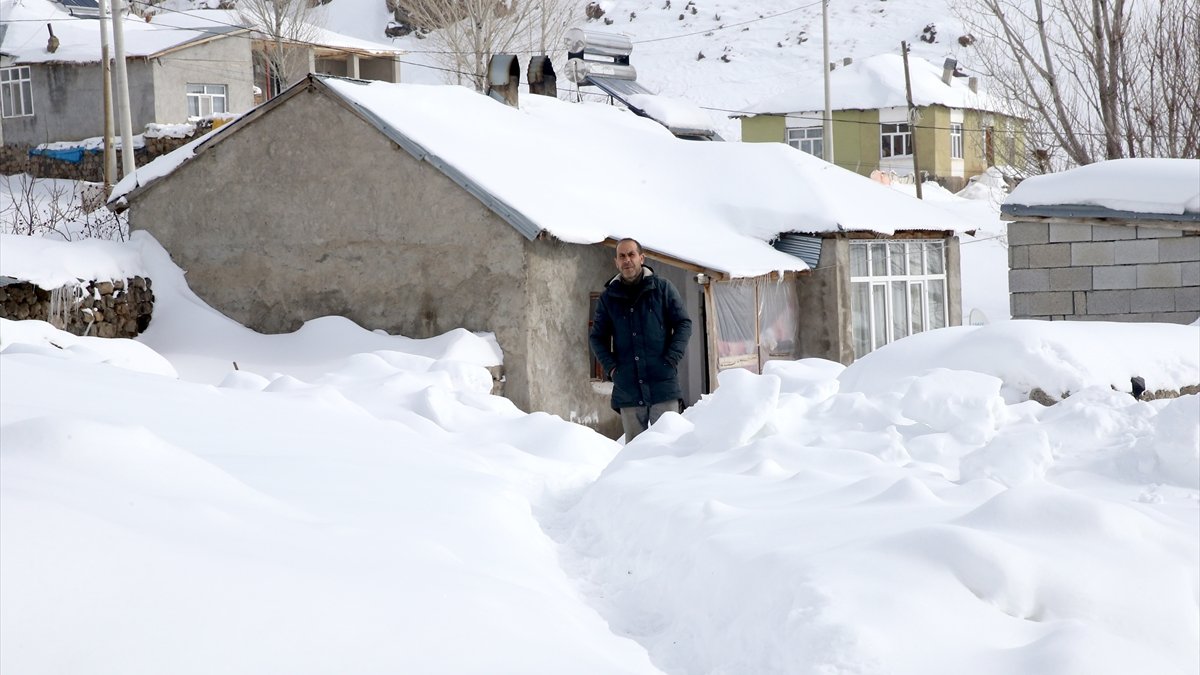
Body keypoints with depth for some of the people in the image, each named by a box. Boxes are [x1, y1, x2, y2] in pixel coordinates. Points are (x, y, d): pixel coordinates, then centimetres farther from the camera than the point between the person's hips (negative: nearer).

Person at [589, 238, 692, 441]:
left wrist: (671, 359, -7)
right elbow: (597, 337, 15)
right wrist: (611, 367, 1)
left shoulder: (662, 287, 4)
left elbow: (684, 324, 4)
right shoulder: (608, 297, 9)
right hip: (628, 389, 2)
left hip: (663, 384, -2)